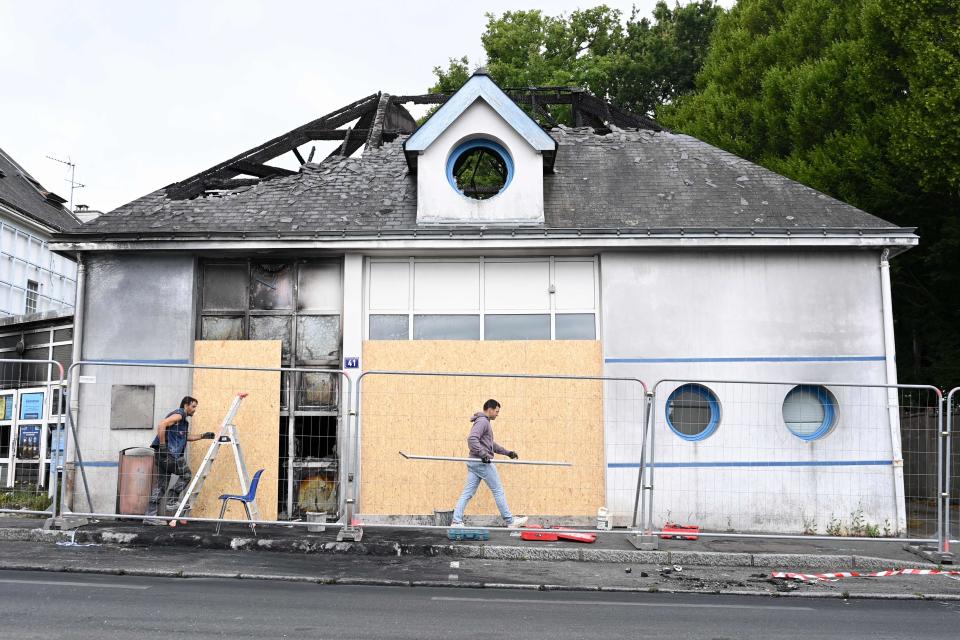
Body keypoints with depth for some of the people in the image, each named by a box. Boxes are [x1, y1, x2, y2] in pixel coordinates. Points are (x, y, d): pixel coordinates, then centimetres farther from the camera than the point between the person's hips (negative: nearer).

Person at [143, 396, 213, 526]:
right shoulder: (178, 414, -6)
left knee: (160, 486, 8)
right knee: (186, 474, 4)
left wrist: (203, 436, 25)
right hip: (168, 453, -10)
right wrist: (162, 445, -23)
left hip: (163, 454, 10)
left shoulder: (183, 419, 25)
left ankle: (151, 516, 7)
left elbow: (187, 437, 36)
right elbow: (161, 425, -22)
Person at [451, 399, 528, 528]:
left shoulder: (484, 422, 21)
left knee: (467, 493, 5)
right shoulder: (483, 421, -11)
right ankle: (510, 521, 9)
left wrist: (507, 453, 30)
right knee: (498, 491, 0)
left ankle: (456, 521, 0)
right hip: (483, 463, -10)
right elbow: (472, 439, -26)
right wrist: (483, 454, -29)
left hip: (474, 462, 10)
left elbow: (491, 444, 29)